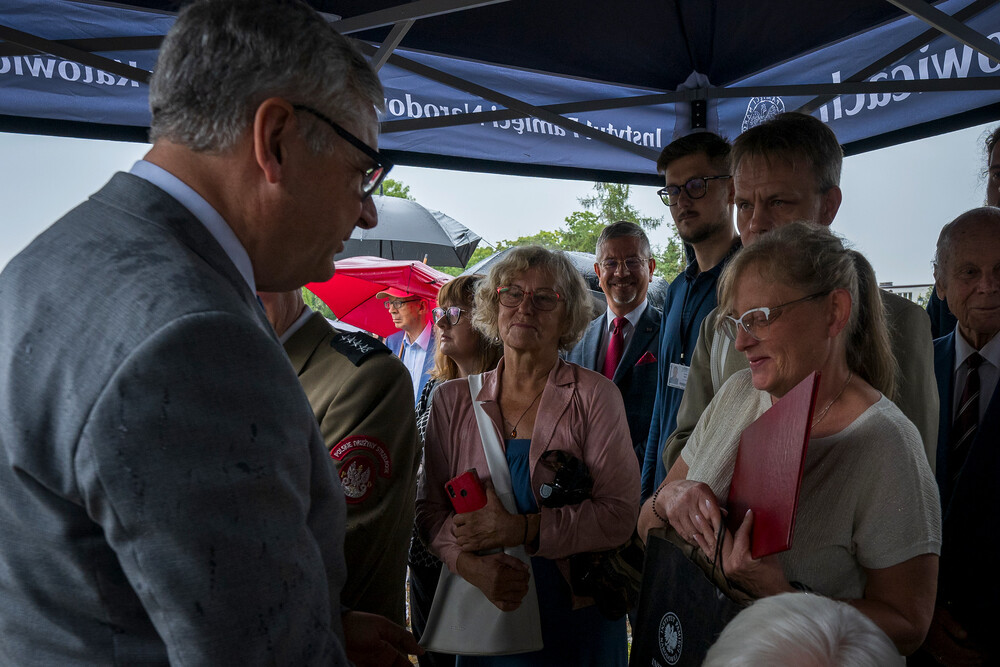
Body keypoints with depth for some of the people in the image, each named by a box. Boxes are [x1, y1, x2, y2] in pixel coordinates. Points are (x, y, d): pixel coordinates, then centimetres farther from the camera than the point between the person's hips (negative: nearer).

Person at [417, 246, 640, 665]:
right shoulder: (453, 400, 0)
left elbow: (620, 512, -14)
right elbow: (429, 507, 2)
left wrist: (520, 528, -21)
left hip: (577, 615, -2)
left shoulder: (595, 396, -8)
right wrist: (469, 563, -17)